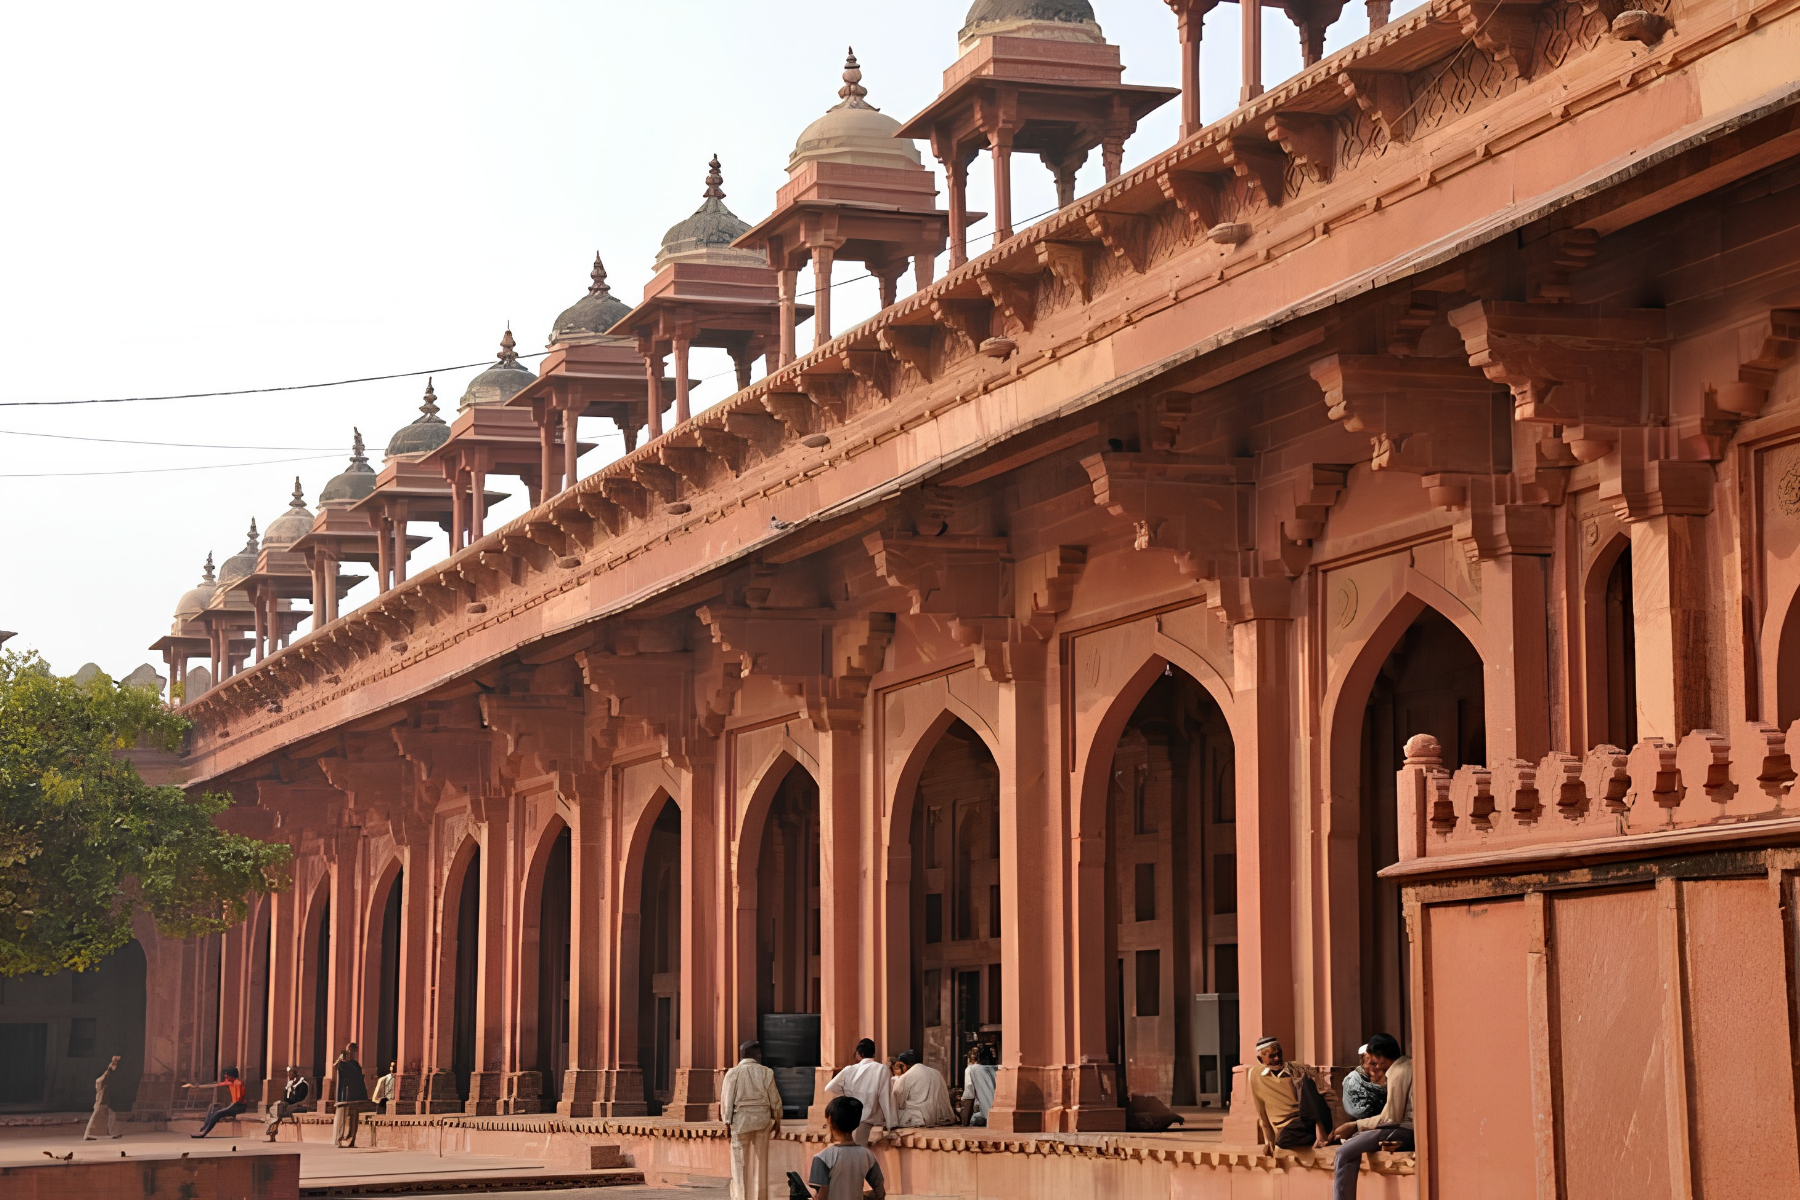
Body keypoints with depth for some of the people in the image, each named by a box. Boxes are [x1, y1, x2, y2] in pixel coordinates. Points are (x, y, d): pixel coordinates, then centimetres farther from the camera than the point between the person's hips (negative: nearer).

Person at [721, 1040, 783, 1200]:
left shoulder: (733, 1073, -5)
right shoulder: (766, 1072, -1)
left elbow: (726, 1100, -4)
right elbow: (774, 1099, 3)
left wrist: (727, 1121, 7)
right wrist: (777, 1121, 15)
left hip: (740, 1121, -2)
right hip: (762, 1120, 2)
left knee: (741, 1163, 5)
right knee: (760, 1162, 10)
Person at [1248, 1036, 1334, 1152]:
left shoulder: (1295, 1069, 12)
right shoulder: (1256, 1075, 8)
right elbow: (1260, 1111, 11)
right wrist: (1268, 1139, 6)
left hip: (1309, 1118, 2)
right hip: (1287, 1127, -2)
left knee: (1306, 1079, -23)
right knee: (1283, 1140, -39)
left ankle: (1320, 1131, -35)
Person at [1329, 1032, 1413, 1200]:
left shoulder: (1397, 1073, -13)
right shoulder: (1407, 1065, 17)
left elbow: (1391, 1118, -14)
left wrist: (1356, 1126, -5)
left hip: (1405, 1130, -10)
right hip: (1409, 1128, 10)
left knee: (1344, 1153, -12)